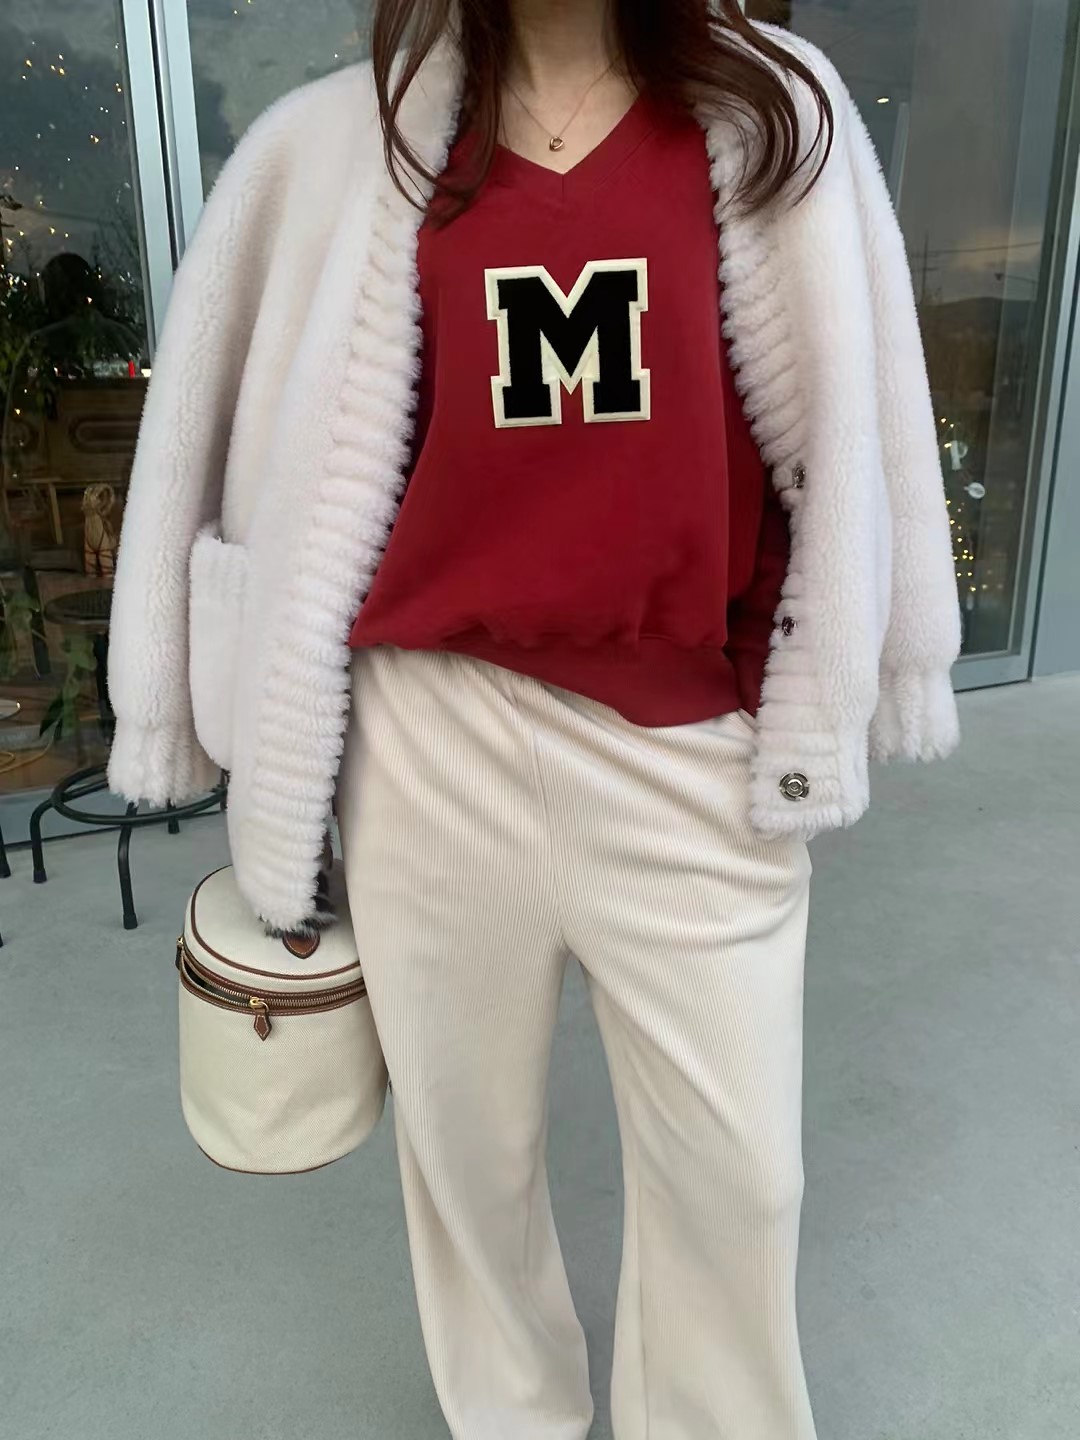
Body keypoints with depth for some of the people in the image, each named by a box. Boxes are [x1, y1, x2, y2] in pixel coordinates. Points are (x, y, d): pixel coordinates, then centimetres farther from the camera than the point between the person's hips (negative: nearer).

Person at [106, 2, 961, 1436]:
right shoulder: (348, 145, 5)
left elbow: (848, 425, 6)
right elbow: (301, 456, 7)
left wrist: (824, 708, 6)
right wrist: (279, 751, 8)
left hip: (694, 744, 1)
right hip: (438, 734, 1)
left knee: (737, 1166, 12)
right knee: (468, 1136, 17)